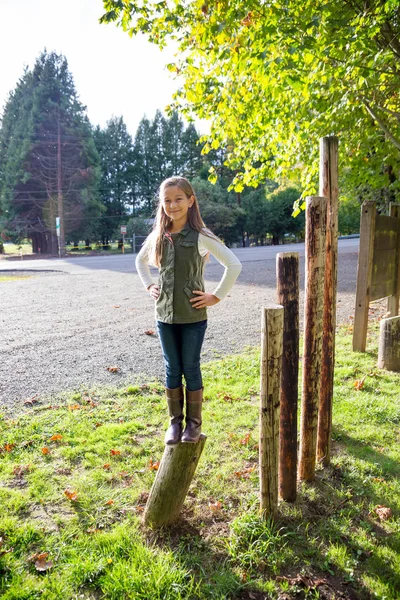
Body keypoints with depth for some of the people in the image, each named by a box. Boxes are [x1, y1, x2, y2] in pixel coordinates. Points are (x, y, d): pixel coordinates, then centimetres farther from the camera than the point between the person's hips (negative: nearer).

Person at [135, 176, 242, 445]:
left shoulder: (201, 236, -10)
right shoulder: (158, 236, 3)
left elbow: (234, 264, -12)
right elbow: (141, 260, 22)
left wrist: (217, 296, -12)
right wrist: (149, 286, 10)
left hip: (193, 316, -4)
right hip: (165, 315, 4)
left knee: (191, 369, 7)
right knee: (172, 370, 12)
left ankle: (194, 423, 23)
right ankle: (175, 422, 27)